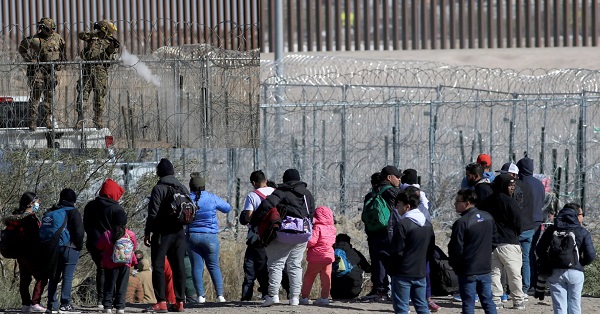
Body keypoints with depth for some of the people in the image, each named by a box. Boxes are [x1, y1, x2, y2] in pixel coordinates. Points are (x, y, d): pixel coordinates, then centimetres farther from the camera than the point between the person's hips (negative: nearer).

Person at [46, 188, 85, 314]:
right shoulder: (73, 212, -6)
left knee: (54, 277, 10)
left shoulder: (51, 212, 12)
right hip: (69, 247, -6)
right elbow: (79, 232, -12)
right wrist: (79, 246, 1)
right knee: (68, 277, -5)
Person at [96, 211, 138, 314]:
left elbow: (99, 247, 3)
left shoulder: (107, 235, -10)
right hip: (126, 264, 0)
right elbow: (134, 248, 6)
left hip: (110, 264, 0)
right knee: (122, 286, 7)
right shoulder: (131, 235, -8)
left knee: (109, 286, 9)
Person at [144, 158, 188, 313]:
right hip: (179, 233, 6)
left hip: (162, 234, -6)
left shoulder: (159, 189, -10)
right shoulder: (183, 189, 9)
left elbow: (153, 213, -14)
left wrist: (147, 232, -8)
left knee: (158, 266, -2)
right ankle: (180, 301, 7)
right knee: (178, 266, 8)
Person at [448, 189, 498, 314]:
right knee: (488, 301, 12)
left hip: (468, 271, -6)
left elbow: (457, 249, -17)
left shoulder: (461, 223, -19)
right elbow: (494, 239, 15)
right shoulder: (488, 217, 4)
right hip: (486, 268, 6)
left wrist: (454, 265, -1)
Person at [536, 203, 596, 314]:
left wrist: (548, 265, 14)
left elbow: (539, 250, 2)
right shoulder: (583, 232, -2)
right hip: (575, 272, -2)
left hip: (555, 272, 2)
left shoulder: (551, 230, 5)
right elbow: (591, 255, -7)